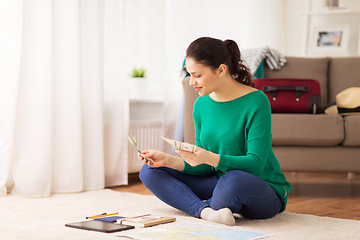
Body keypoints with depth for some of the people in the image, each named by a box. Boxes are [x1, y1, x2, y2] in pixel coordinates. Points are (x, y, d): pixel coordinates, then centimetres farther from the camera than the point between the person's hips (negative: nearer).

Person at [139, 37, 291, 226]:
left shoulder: (256, 102, -16)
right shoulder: (202, 104, 3)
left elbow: (255, 164, -23)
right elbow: (204, 167, 5)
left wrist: (211, 158, -37)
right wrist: (169, 160, -12)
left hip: (265, 192, -6)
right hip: (218, 183, 7)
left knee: (233, 180, -42)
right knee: (150, 172, -4)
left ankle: (203, 205, -9)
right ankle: (206, 212, -24)